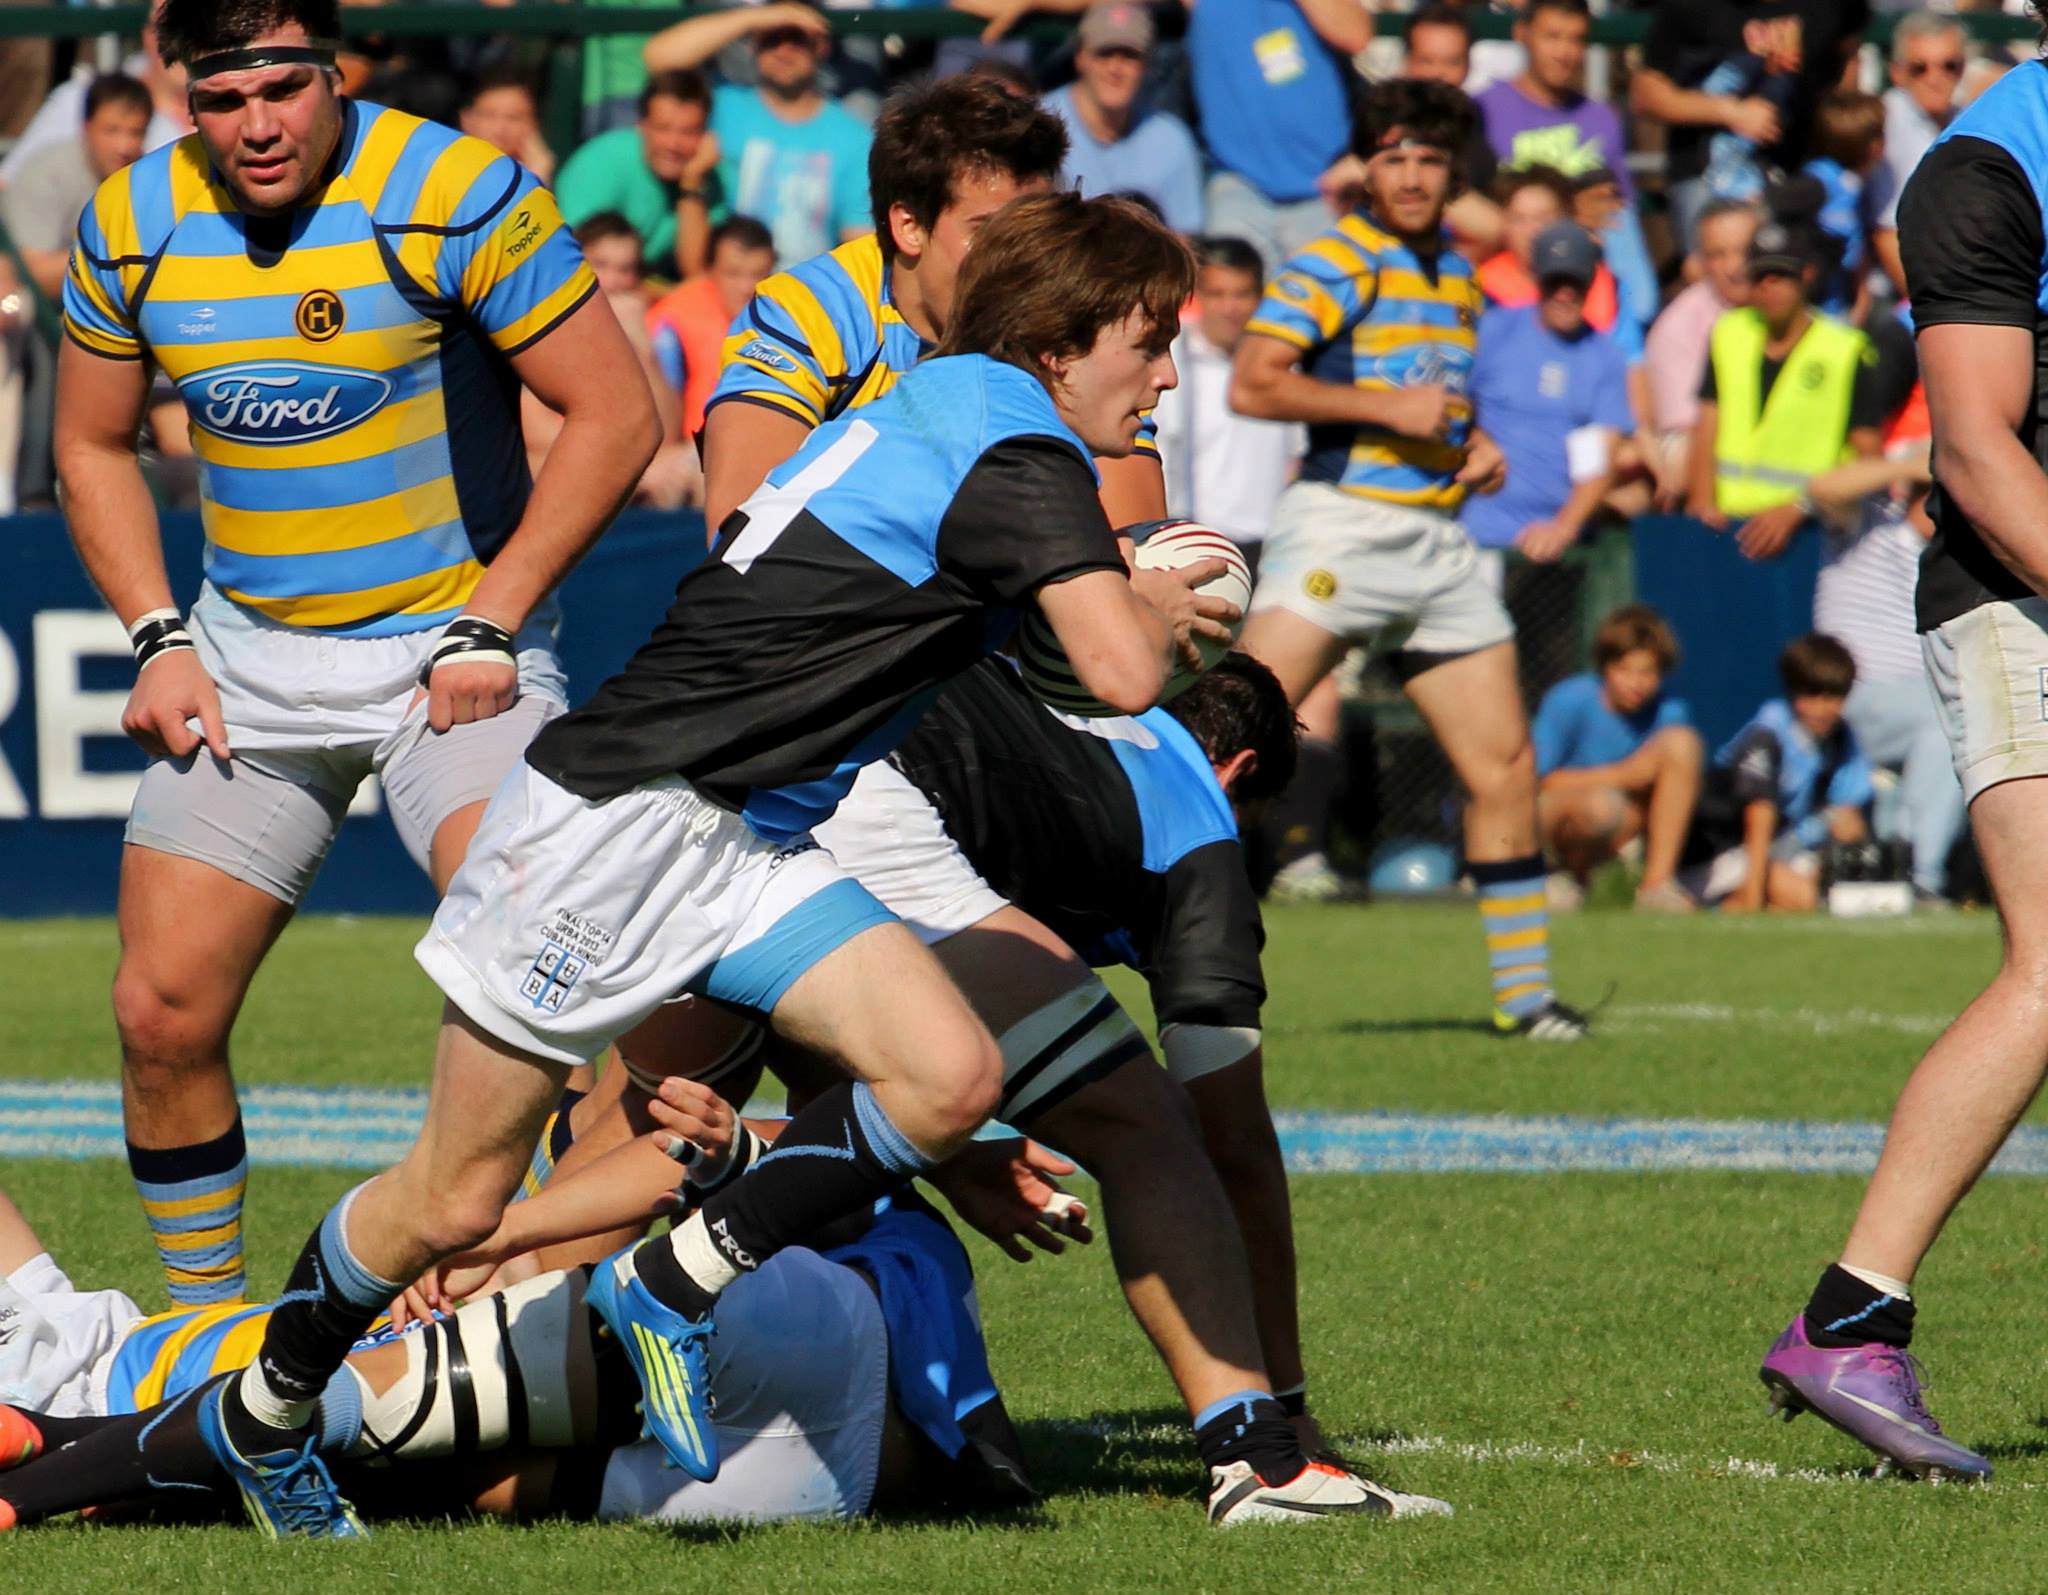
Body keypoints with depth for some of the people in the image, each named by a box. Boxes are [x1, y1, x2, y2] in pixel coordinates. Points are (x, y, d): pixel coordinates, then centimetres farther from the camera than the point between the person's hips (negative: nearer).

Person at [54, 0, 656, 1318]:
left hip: (451, 654, -4)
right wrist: (159, 640, 2)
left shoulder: (456, 194, -15)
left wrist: (490, 625, -14)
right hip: (249, 662, 4)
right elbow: (94, 443, 15)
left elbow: (614, 415, -11)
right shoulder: (130, 226, -1)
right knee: (164, 1010, 0)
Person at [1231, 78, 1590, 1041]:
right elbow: (1253, 384, -15)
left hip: (1439, 544, 7)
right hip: (1342, 523, -7)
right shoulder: (1335, 263, -5)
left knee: (1505, 767, 5)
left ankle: (1523, 989, 13)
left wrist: (1475, 444, 12)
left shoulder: (1458, 275, 18)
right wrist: (1388, 407, -17)